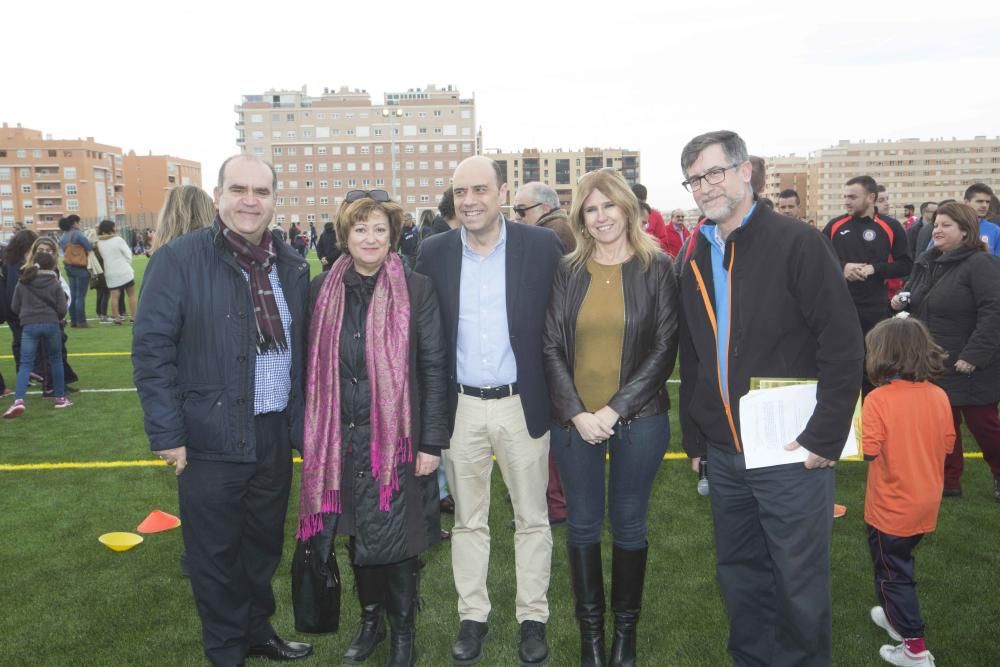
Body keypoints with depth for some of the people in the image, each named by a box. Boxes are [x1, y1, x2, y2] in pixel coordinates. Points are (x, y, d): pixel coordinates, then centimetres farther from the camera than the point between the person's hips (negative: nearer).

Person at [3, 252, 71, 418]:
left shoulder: (23, 282, 7)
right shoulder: (55, 283, 1)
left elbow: (14, 307, 10)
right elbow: (62, 309, -2)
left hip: (29, 325, 1)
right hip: (51, 324, -1)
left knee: (25, 364, 1)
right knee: (56, 360, 15)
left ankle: (18, 400, -17)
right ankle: (60, 398, 19)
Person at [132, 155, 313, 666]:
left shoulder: (292, 266, 6)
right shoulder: (178, 259, -10)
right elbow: (151, 349, -11)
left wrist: (302, 422, 10)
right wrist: (167, 433, -13)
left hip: (276, 435, 5)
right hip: (211, 439, -4)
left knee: (264, 544, 19)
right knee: (216, 553, 11)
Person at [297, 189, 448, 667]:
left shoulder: (416, 290, -6)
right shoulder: (324, 289, 3)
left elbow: (434, 368, -6)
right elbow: (314, 367, 7)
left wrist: (432, 442, -8)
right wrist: (313, 435, 7)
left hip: (397, 438, -3)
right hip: (342, 439, 3)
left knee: (396, 540, 4)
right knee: (358, 536, 16)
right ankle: (370, 620, 39)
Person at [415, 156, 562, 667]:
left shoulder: (541, 245, -6)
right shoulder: (433, 252, -1)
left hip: (523, 404, -1)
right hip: (460, 407, 2)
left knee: (532, 519, 12)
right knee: (467, 520, 14)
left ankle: (533, 618, 29)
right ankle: (472, 616, 31)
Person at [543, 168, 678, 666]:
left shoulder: (656, 268, -2)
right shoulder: (567, 272, 4)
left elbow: (664, 348, -6)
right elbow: (552, 347, 1)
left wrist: (615, 409, -13)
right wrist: (576, 413, -11)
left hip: (638, 419, -1)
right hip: (574, 420, 2)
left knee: (628, 525, 11)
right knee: (583, 525, 10)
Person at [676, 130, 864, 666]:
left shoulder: (796, 244, -9)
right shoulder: (694, 260, 9)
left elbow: (843, 345, -11)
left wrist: (825, 437, -14)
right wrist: (695, 438, 12)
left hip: (791, 454, -5)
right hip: (724, 455, 6)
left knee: (801, 583, 8)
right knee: (739, 577, 18)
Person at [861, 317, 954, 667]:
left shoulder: (878, 399, -23)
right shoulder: (938, 395, -5)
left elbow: (870, 451, -24)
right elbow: (947, 444, 3)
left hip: (891, 508, -6)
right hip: (927, 504, 6)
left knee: (893, 572, 10)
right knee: (899, 563, 27)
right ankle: (898, 616, 44)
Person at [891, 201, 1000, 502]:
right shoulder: (926, 262, 11)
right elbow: (917, 304, 24)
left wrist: (974, 355, -26)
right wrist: (901, 302, 0)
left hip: (969, 367, -7)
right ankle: (949, 481, 22)